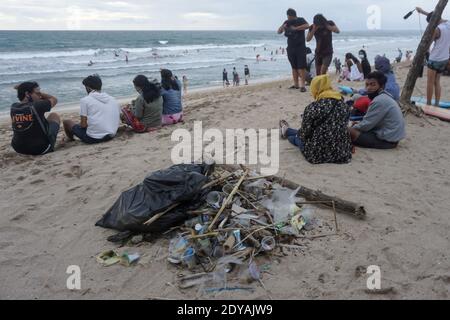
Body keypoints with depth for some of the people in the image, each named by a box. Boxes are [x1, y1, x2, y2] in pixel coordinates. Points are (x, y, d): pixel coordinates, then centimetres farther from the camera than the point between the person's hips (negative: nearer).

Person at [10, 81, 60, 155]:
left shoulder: (13, 107, -4)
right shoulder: (37, 106, -21)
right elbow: (54, 100, -1)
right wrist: (39, 92, 1)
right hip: (41, 149, -5)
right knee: (54, 116, 18)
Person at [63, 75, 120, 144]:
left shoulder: (85, 100, -6)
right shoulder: (114, 100, 7)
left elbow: (83, 125, -9)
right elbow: (118, 121, 9)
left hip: (92, 138, -6)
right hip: (111, 136, 6)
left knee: (67, 122, 19)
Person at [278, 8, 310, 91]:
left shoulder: (300, 20, -1)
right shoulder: (287, 22, 11)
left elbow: (307, 26, -20)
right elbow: (279, 32, 11)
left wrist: (296, 28, -24)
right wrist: (282, 27, -9)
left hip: (300, 48, -5)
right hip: (290, 48, 5)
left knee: (301, 67, -10)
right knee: (294, 67, 8)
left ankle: (302, 85, -12)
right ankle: (296, 84, 15)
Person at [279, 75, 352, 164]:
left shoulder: (313, 108, -18)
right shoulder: (343, 104, 1)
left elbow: (305, 132, -10)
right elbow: (341, 128, 12)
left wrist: (299, 133, 16)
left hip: (319, 153, -5)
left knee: (298, 137, 28)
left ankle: (286, 131, 61)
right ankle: (287, 131, 61)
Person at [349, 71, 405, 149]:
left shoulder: (379, 101, -20)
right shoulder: (385, 96, 11)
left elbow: (366, 125, -17)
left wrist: (352, 128, -1)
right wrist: (358, 124, 8)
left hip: (387, 140, -10)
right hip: (390, 135, 10)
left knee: (349, 131, -19)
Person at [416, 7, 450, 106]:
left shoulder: (437, 29, -20)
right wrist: (422, 11, 23)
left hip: (435, 59, -8)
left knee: (430, 83, 2)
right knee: (437, 82, 15)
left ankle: (428, 105, 6)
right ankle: (437, 104, 15)